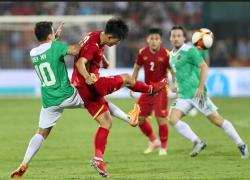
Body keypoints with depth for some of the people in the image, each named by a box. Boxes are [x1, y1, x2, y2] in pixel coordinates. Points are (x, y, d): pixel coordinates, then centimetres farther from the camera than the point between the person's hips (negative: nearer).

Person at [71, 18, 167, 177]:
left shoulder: (97, 36, 7)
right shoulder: (93, 46, -23)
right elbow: (80, 63, -38)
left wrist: (104, 61, 45)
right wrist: (87, 77, -57)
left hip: (87, 88, 10)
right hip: (91, 86, -10)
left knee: (106, 122, 11)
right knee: (126, 78, 5)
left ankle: (98, 158, 5)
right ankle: (151, 89, 33)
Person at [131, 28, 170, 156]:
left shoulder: (166, 54, -14)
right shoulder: (142, 53, -3)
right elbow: (136, 68, 10)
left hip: (161, 89, -4)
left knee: (161, 118, -10)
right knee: (139, 118, 6)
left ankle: (163, 147, 7)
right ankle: (153, 141, 27)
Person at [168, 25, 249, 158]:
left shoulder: (189, 51, -10)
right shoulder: (171, 55, 14)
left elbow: (204, 66, -16)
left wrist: (200, 87, -23)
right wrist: (176, 85, 18)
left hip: (196, 94, -7)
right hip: (183, 96, 7)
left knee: (217, 120, -4)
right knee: (173, 119, -12)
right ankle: (197, 143, -6)